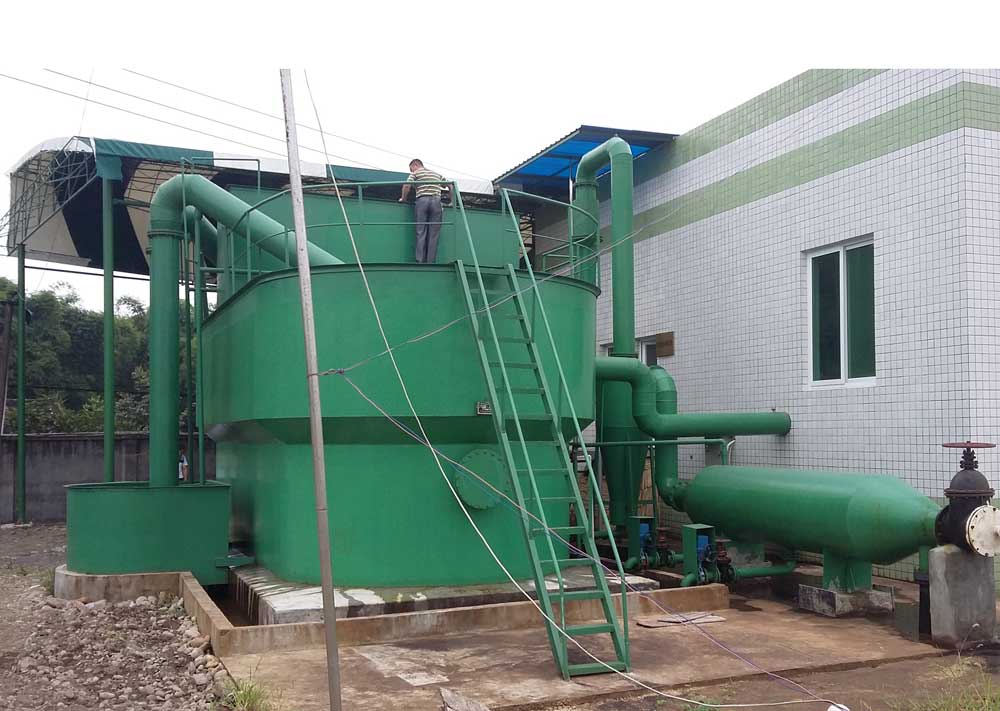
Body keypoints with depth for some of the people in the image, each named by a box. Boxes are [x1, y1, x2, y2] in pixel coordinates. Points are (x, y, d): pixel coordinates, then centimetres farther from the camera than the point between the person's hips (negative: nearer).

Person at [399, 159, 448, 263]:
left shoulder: (415, 173, 14)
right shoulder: (438, 174, 27)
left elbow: (406, 186, -3)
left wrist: (403, 199, 10)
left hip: (422, 200, -2)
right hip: (436, 200, 2)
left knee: (421, 233, -1)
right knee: (433, 234, 1)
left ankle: (421, 262, -8)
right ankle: (431, 263, -4)